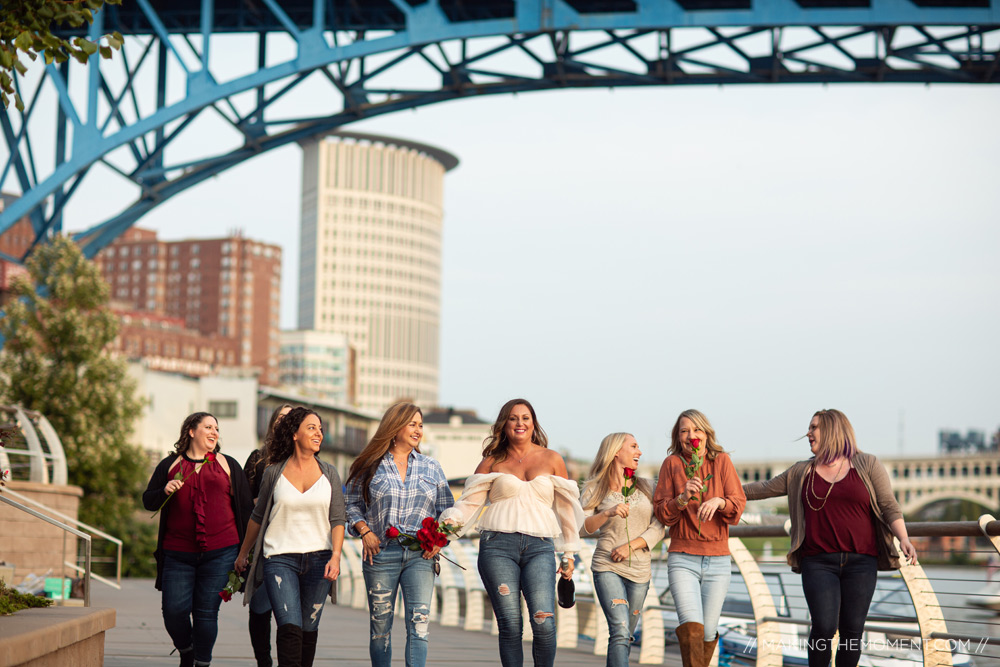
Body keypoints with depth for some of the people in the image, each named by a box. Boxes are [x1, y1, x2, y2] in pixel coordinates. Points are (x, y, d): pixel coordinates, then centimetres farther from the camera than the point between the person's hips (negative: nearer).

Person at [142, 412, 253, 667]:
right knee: (174, 610, -4)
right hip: (178, 554, 1)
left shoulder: (228, 465, 11)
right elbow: (147, 501, 12)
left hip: (219, 553, -1)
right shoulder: (169, 465, 12)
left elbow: (245, 507, 11)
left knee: (206, 612, -2)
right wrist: (164, 491, -10)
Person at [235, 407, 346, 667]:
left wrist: (336, 556, -12)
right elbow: (258, 517, 15)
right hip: (280, 557, -2)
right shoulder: (274, 473, 3)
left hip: (318, 558, 2)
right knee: (290, 628, -15)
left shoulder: (329, 474, 6)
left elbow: (337, 520, 2)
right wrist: (243, 553, 21)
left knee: (309, 630, 6)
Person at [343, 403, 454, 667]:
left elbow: (447, 510, 17)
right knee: (380, 625, 3)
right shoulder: (371, 467, 7)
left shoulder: (431, 468, 14)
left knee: (419, 622, -12)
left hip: (420, 555, 1)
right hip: (381, 553, -1)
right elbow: (353, 505, 12)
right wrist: (365, 531, -4)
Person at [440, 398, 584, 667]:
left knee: (544, 622, -17)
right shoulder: (493, 461, 14)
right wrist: (450, 520, -16)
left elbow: (566, 507, 18)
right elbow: (470, 501, 5)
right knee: (510, 625, -7)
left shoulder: (552, 459, 15)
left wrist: (569, 554, 17)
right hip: (498, 546, 0)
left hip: (539, 547, 0)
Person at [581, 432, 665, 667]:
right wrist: (607, 513, -23)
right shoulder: (594, 488, 3)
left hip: (639, 569, 4)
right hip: (607, 568, -4)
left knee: (625, 636, 6)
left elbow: (658, 528, 5)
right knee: (620, 632, -19)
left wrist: (631, 545, -10)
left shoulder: (645, 487, 12)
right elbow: (583, 528, -6)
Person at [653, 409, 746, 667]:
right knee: (691, 629, -18)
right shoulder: (672, 464, 4)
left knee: (708, 633, 4)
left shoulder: (722, 461, 5)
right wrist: (683, 498, -18)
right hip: (683, 559, -1)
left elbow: (739, 505, -1)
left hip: (718, 560, 1)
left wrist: (718, 501, -22)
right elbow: (662, 513, 1)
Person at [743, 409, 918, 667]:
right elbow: (763, 489, 22)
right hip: (818, 563, 1)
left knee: (852, 631, -1)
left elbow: (889, 507, 2)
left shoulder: (867, 465, 6)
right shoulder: (801, 473, 14)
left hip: (860, 562, -1)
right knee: (824, 628, -13)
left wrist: (903, 539, -12)